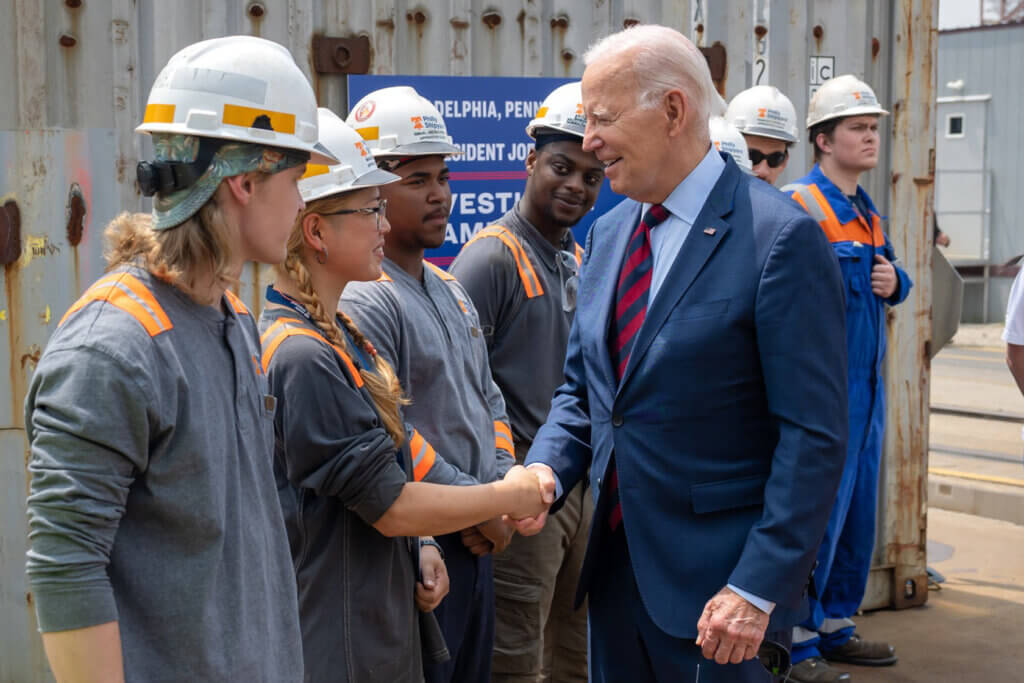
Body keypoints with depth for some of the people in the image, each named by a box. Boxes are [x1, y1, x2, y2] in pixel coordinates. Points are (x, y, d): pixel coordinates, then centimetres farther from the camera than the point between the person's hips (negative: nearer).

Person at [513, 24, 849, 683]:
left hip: (713, 579, -7)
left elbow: (814, 435, -16)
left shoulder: (782, 238, -14)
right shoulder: (608, 234, 9)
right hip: (615, 561, 7)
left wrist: (759, 587, -19)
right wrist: (546, 470, -4)